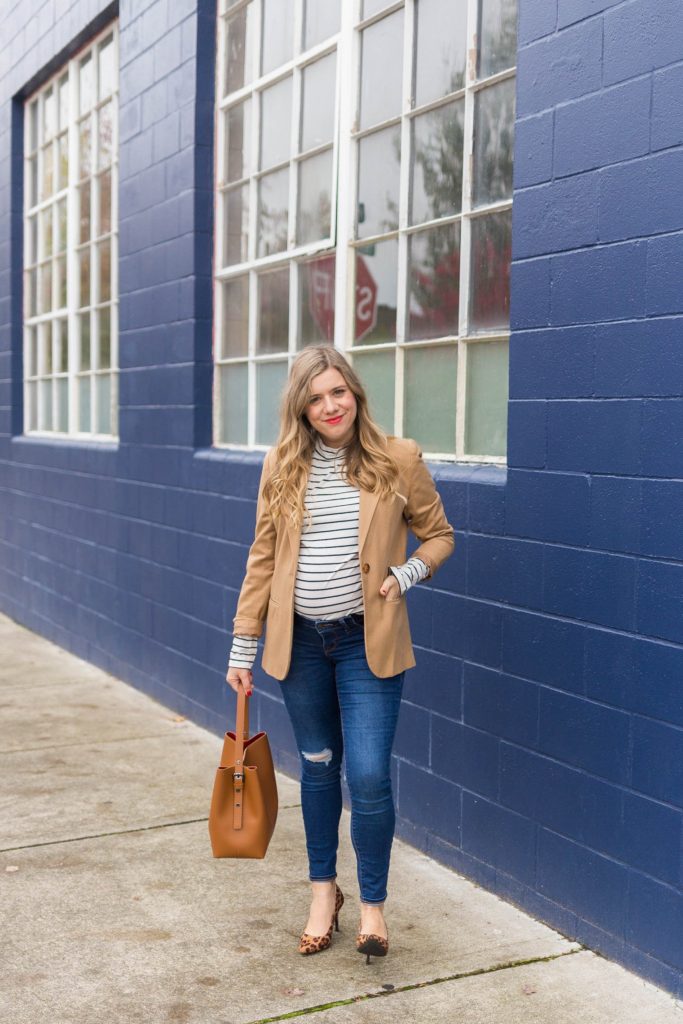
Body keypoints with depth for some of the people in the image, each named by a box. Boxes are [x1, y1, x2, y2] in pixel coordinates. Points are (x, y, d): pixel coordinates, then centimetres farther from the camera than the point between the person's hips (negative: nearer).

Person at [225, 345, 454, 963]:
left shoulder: (398, 459, -6)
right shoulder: (283, 467, 1)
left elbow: (439, 535, 6)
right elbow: (263, 558, 5)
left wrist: (406, 574, -14)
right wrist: (243, 646, 5)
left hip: (367, 641, -2)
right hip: (301, 640, 3)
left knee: (369, 776, -5)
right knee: (318, 768, 15)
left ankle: (373, 904, 16)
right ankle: (324, 892, 33)